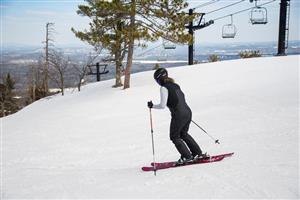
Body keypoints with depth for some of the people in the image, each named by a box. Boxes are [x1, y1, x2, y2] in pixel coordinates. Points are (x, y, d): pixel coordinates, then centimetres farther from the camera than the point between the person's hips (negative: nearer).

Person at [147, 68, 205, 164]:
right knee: (183, 134, 25)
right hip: (188, 112, 8)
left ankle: (187, 157, 11)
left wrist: (152, 106, 2)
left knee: (174, 137, 11)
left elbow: (162, 106, -14)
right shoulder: (175, 85, 14)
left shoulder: (164, 88, -10)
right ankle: (198, 153, 27)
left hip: (179, 115, -8)